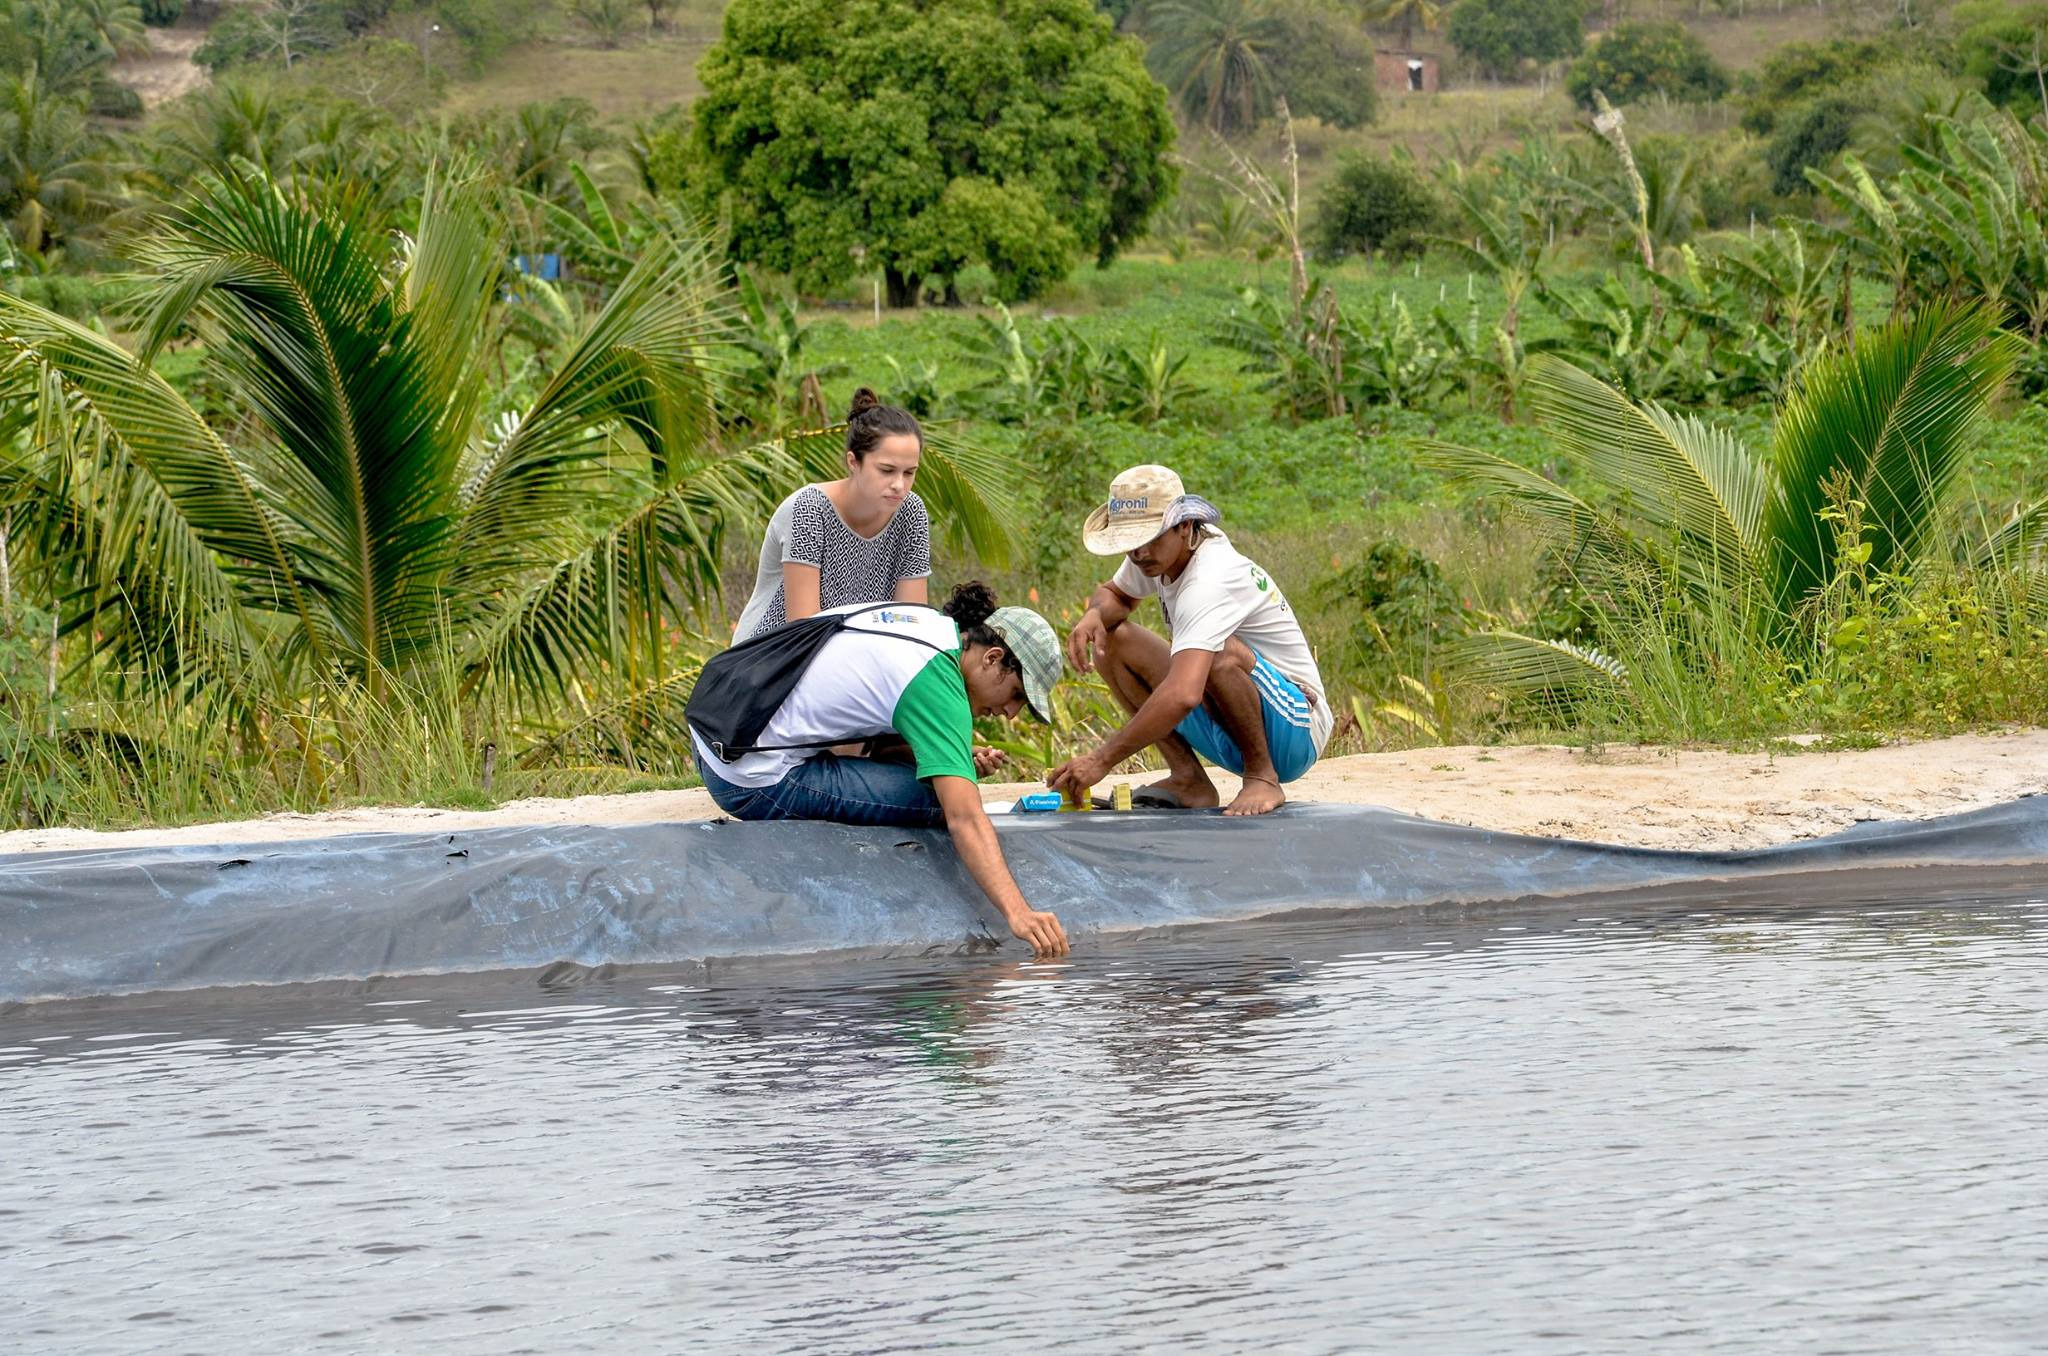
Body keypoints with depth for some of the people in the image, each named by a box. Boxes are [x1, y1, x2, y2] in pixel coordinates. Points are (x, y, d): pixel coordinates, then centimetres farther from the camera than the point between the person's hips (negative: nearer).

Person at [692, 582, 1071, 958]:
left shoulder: (921, 617, 9)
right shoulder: (937, 681, -18)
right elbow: (965, 819, -28)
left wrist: (960, 760, 9)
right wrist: (1017, 912, -35)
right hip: (754, 781, -10)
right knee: (943, 799, -14)